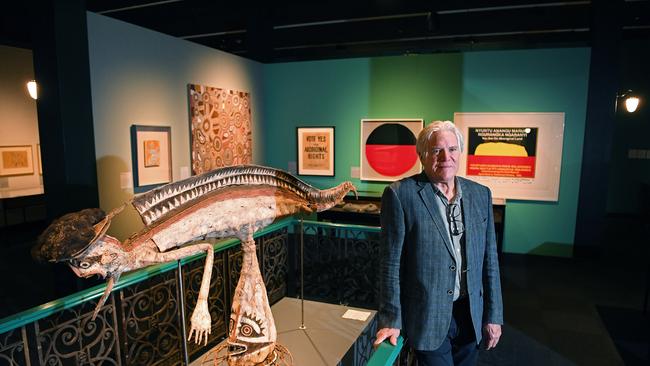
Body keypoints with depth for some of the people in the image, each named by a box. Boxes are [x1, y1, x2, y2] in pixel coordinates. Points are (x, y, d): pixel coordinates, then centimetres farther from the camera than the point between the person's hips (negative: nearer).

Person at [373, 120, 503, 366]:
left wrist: (494, 316, 6)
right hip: (428, 317, -4)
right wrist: (391, 320, -8)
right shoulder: (400, 194, -13)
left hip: (471, 315, 5)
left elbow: (489, 260, 7)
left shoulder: (481, 194, 3)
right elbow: (390, 263, -10)